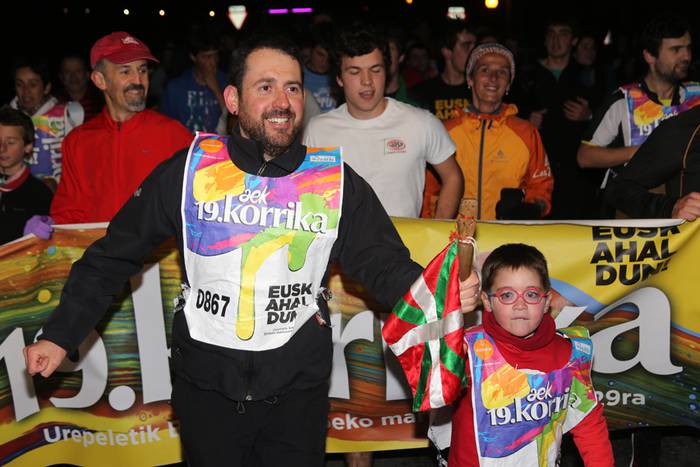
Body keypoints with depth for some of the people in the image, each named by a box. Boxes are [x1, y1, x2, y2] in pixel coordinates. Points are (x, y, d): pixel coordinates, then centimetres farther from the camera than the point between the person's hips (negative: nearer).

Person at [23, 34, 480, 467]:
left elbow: (384, 263, -3)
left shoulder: (338, 181, -4)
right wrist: (60, 335, -3)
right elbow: (116, 254, 0)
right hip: (206, 386, 0)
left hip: (298, 389, 1)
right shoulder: (190, 169, -6)